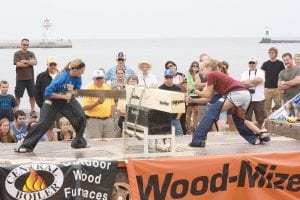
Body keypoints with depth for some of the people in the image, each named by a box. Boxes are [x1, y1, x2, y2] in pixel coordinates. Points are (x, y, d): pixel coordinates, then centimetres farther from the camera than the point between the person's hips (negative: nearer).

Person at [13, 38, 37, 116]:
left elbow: (35, 62, -5)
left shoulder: (31, 54, 11)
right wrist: (30, 62, -6)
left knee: (32, 95, 3)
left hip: (30, 78, 3)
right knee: (18, 95, -1)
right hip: (20, 78, -3)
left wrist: (25, 61, -14)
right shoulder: (17, 54, 0)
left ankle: (33, 109, 11)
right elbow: (18, 64, -13)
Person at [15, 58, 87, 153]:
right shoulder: (62, 78, -31)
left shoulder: (77, 77, -13)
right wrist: (64, 96, -26)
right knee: (43, 123, -12)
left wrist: (71, 91, -23)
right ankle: (26, 145, -5)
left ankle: (78, 141, 8)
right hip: (53, 100, -5)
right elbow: (48, 93, -29)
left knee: (81, 117, -11)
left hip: (68, 99, 5)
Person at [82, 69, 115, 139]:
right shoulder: (89, 89, -5)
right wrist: (97, 103, -22)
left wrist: (112, 118, 11)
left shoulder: (108, 88, 13)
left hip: (108, 120, 5)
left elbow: (112, 104, 18)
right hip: (94, 120, -5)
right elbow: (84, 107, -11)